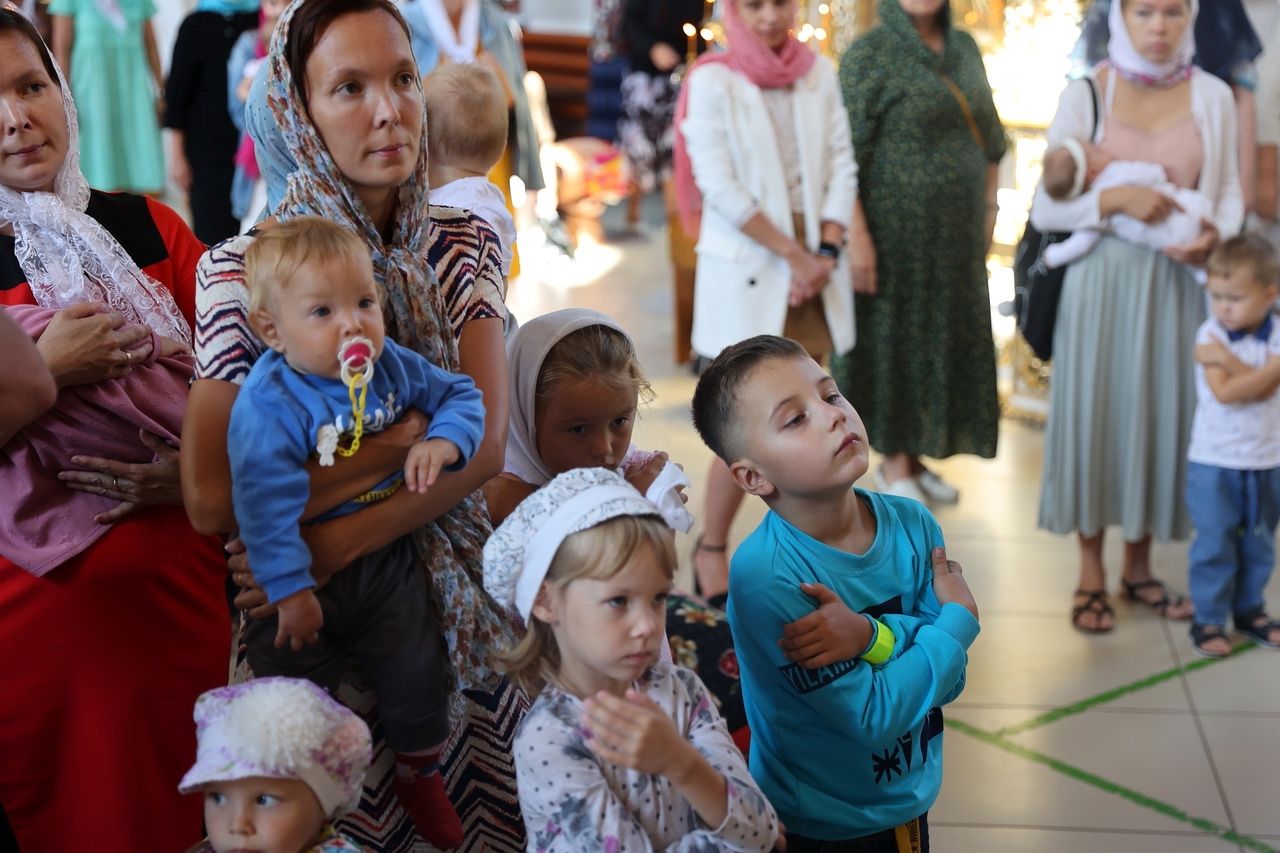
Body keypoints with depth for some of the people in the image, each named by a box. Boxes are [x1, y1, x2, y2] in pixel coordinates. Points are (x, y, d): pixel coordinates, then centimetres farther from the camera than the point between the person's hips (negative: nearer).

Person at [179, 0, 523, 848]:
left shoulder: (461, 244, -1)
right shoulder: (244, 270, -12)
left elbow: (486, 443, -12)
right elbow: (212, 498, -19)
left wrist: (340, 541, -22)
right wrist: (399, 446, -17)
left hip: (455, 584, 3)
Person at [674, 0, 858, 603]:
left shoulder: (818, 74, 8)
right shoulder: (712, 81, -5)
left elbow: (842, 167, 6)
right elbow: (721, 187, -11)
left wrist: (826, 252, -7)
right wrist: (794, 254, -12)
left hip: (814, 266, 5)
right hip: (746, 270, -4)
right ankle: (710, 548, 12)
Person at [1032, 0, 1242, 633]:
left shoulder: (1212, 97, 2)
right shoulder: (1085, 95, -3)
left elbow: (1229, 192, 8)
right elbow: (1045, 208, -5)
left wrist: (1216, 235, -13)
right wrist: (1114, 199, -20)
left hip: (1178, 282, 2)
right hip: (1103, 278, -2)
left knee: (1165, 412, 7)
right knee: (1094, 411, 2)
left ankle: (1138, 566, 25)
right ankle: (1091, 573, 18)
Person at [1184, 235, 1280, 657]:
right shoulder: (1211, 334, -10)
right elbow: (1224, 393, -21)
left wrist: (1228, 360, -22)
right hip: (1214, 462, -3)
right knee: (1214, 543, 0)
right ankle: (1208, 619, 10)